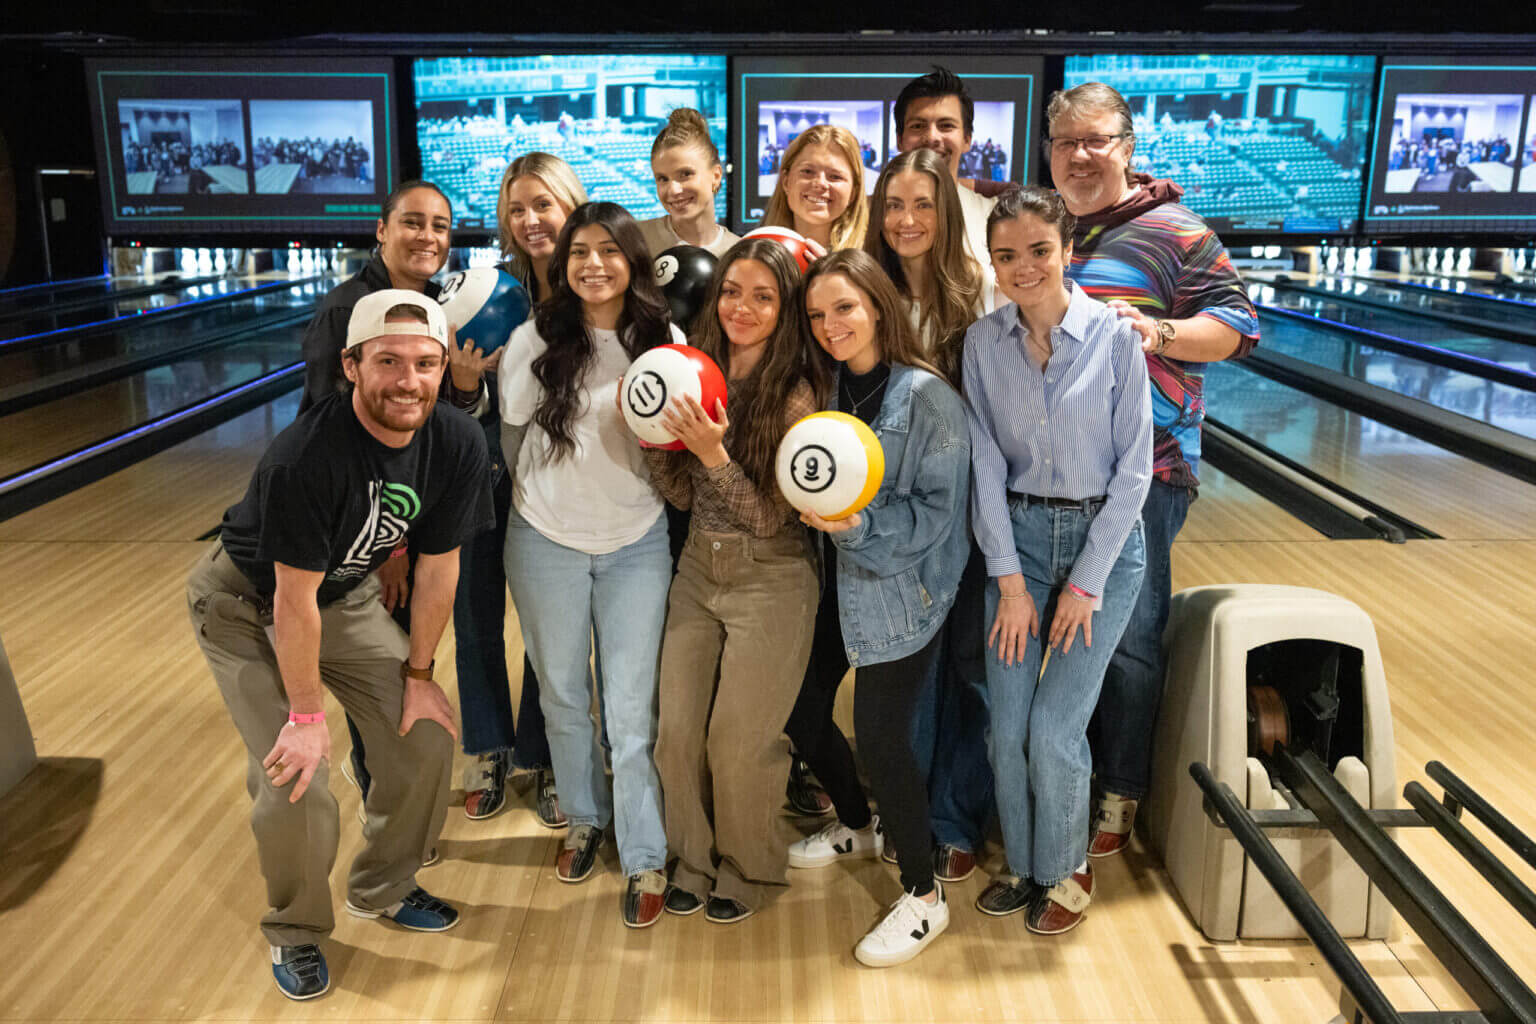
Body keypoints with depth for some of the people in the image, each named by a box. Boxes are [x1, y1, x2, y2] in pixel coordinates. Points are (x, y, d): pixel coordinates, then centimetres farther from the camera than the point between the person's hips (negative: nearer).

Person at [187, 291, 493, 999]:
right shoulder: (304, 457, -36)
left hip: (346, 596, 5)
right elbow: (293, 600, -27)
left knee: (427, 740, 3)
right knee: (294, 785, -11)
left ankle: (382, 888, 30)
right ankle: (295, 932, 20)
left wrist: (418, 674, -1)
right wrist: (306, 714, -18)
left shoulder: (458, 447, -20)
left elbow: (437, 565, -8)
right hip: (248, 606, -5)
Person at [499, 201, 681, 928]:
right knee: (562, 694, 14)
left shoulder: (663, 342, -4)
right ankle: (584, 820, 36)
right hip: (546, 542, 1)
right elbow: (512, 439, 5)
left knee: (631, 706, 0)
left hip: (636, 544, -1)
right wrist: (547, 495, 10)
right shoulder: (535, 341, -7)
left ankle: (645, 858, 13)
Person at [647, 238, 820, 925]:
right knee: (677, 732, 9)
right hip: (698, 571, 5)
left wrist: (714, 453, -28)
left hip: (769, 582, -5)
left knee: (738, 741, 5)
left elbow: (769, 518, -17)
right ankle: (695, 859, 33)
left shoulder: (794, 397, -15)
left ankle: (749, 869, 31)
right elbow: (683, 495, 5)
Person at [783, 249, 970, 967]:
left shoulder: (926, 397, -15)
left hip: (900, 592, -7)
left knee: (880, 738, -6)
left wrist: (862, 526, -27)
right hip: (836, 581, 7)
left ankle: (923, 896, 16)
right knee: (800, 710, 13)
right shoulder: (827, 388, 4)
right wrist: (820, 508, -9)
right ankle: (857, 828, 42)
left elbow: (938, 510, -17)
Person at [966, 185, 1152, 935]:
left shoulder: (1115, 336, -9)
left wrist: (1086, 581, -10)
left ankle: (1066, 870, 22)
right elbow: (987, 463, -4)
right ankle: (1023, 862, 29)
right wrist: (1009, 579, -8)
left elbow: (1133, 466, -8)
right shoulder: (983, 341, -2)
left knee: (1054, 728, -5)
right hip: (1017, 536, 3)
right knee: (1005, 726, 3)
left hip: (1103, 539, -2)